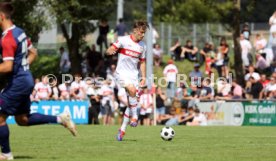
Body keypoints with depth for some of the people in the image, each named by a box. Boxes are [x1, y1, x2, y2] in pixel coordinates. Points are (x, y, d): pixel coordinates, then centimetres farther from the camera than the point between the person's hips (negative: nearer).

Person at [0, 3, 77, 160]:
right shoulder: (20, 32, 9)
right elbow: (33, 53, 19)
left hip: (17, 82, -10)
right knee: (23, 120, 19)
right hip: (27, 79, 10)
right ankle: (60, 119, 16)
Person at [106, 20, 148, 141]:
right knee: (132, 90, -32)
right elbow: (109, 50, -6)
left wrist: (143, 77, 10)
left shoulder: (142, 46, 10)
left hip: (134, 75, 5)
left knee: (131, 102, -1)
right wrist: (111, 51, -31)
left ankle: (122, 129, 7)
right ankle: (134, 117, -20)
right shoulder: (124, 40, -5)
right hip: (122, 72, -5)